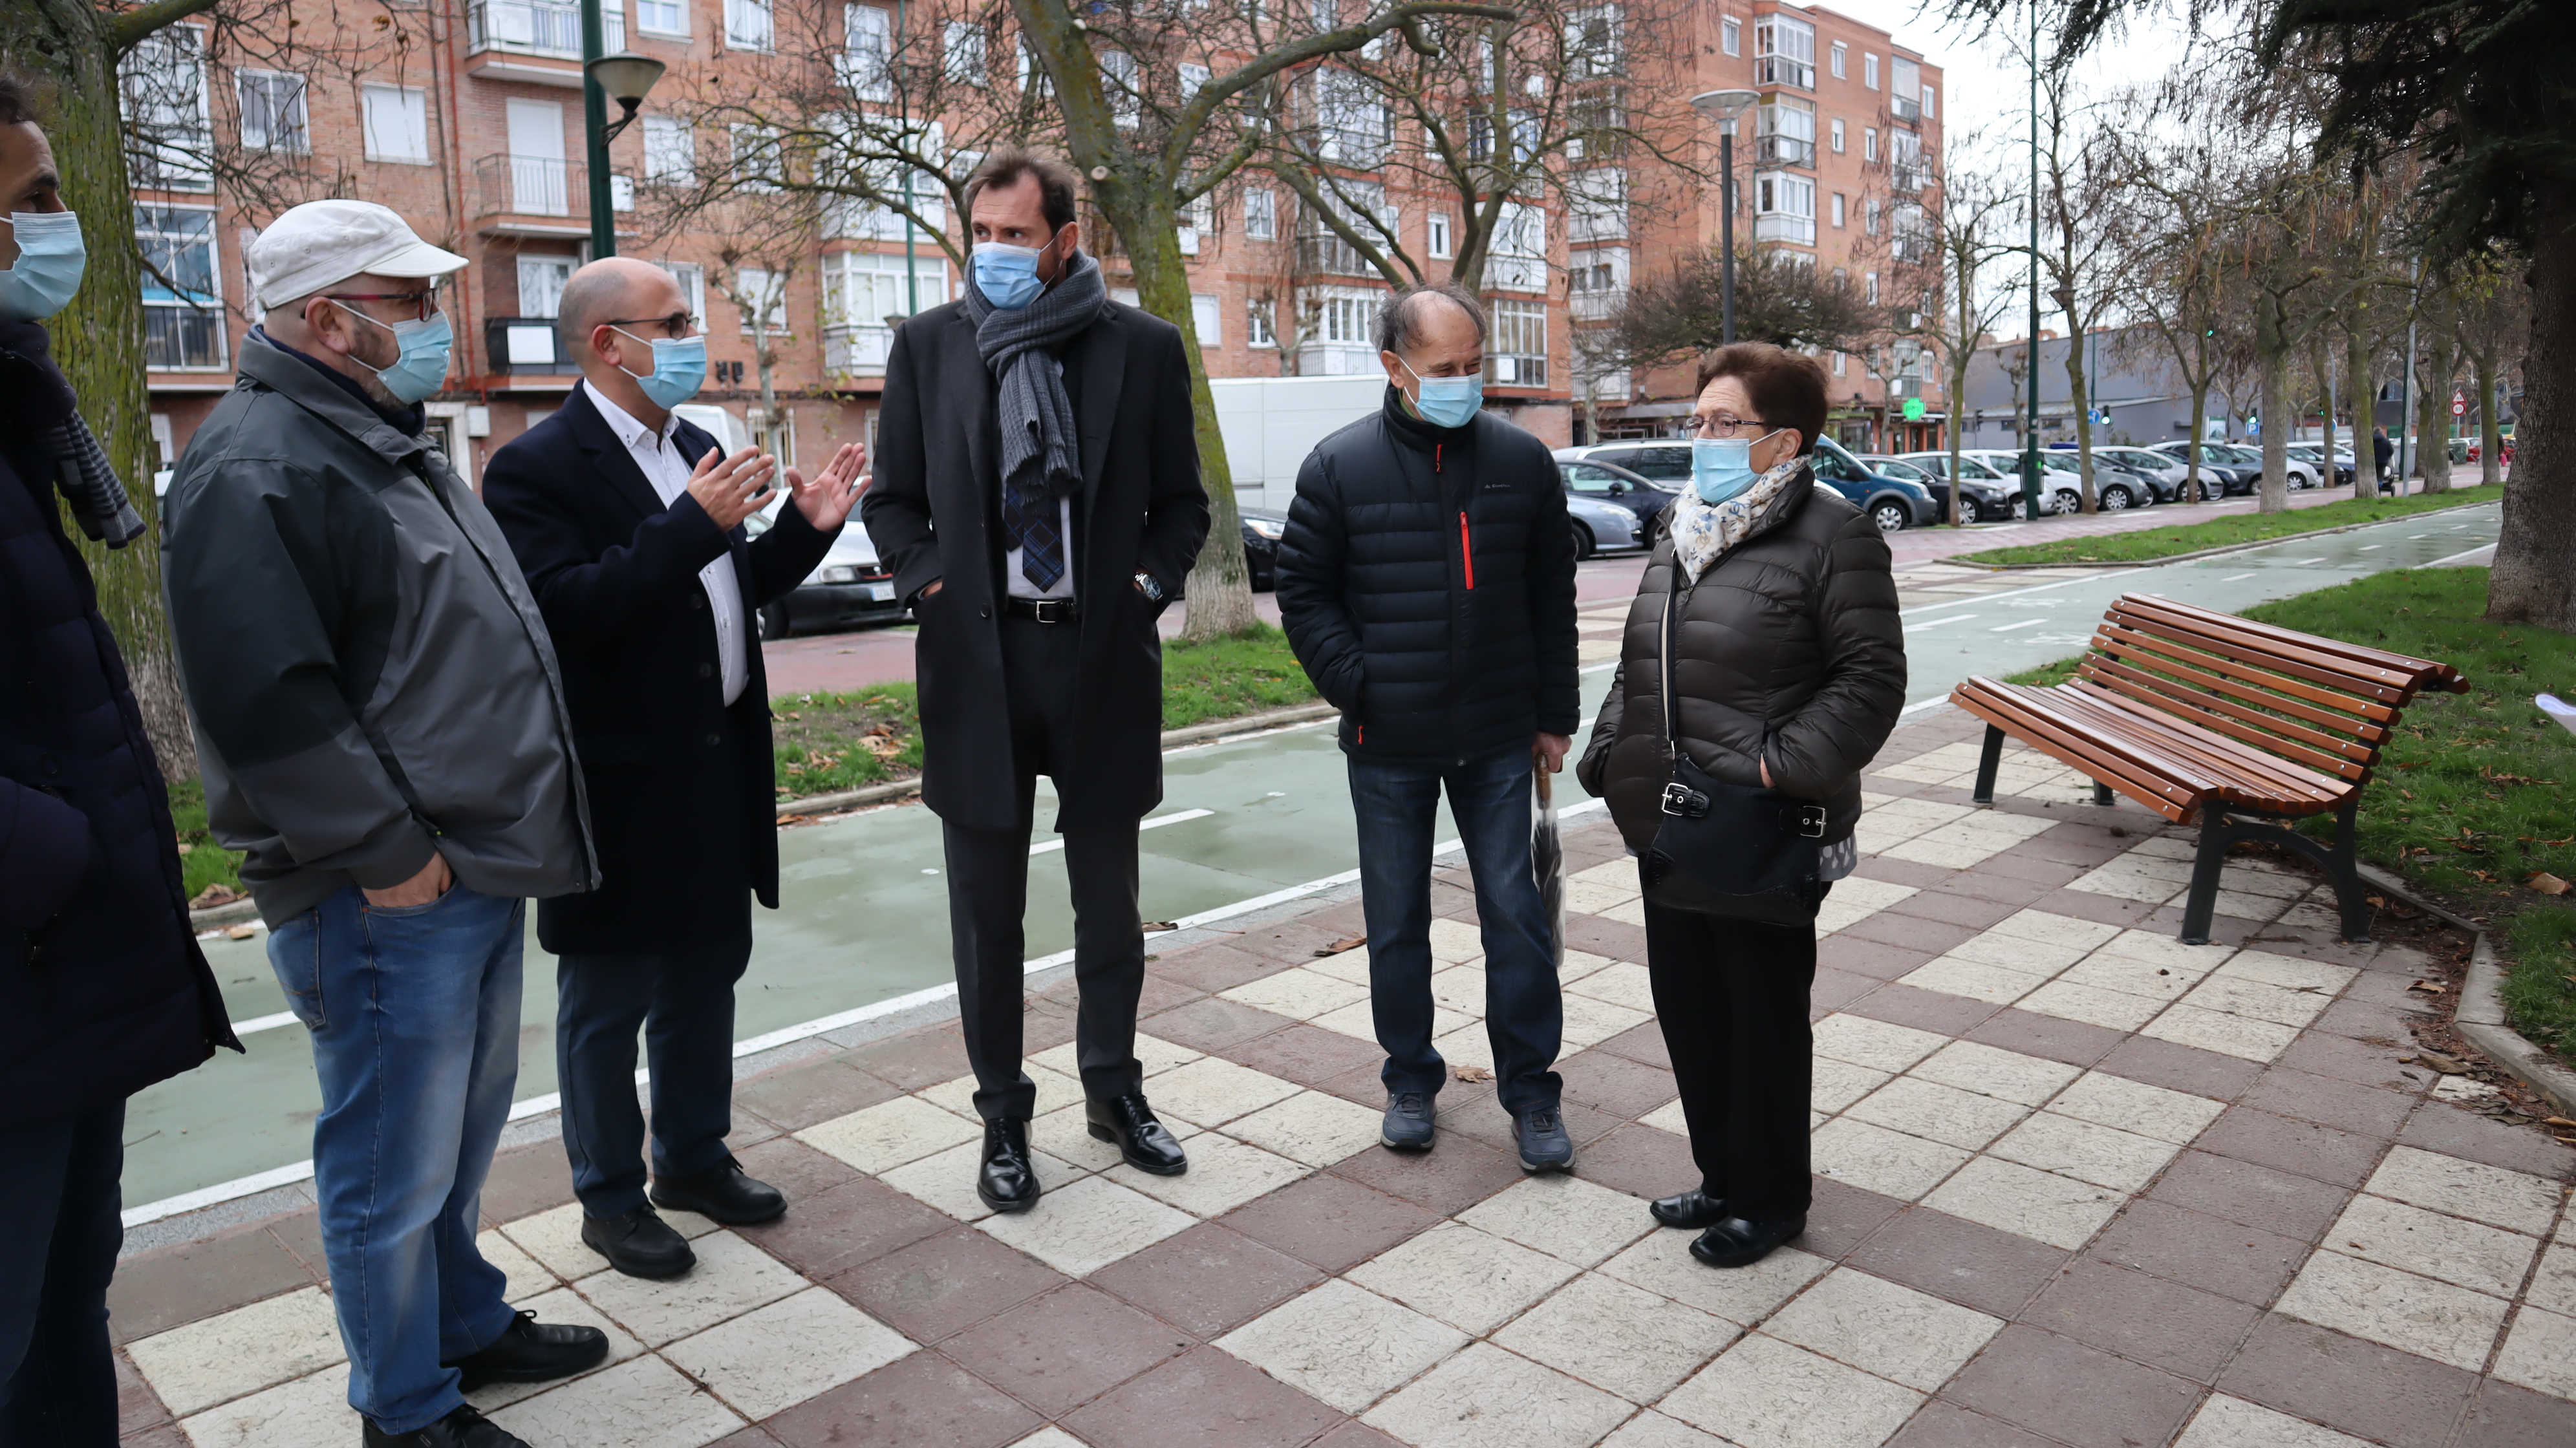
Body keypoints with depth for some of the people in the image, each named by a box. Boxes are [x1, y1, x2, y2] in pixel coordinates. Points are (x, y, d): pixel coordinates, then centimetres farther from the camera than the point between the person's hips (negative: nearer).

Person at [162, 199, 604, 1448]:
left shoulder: (382, 443, 16)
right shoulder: (258, 467, -17)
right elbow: (264, 701, -23)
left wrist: (498, 835, 19)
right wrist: (386, 853, -19)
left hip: (476, 868, 10)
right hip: (387, 896, -10)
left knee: (463, 1129, 22)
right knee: (397, 1166, 5)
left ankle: (466, 1326, 40)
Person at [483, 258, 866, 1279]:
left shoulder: (695, 448, 12)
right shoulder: (538, 468, -14)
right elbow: (563, 610, -26)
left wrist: (806, 530, 0)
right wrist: (691, 525, -29)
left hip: (717, 770, 8)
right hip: (621, 784, -8)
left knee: (706, 977, 20)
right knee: (607, 1006, 9)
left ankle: (695, 1156, 38)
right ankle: (610, 1198, 26)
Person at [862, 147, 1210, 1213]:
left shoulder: (1142, 346, 1)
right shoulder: (928, 344, 3)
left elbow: (1181, 501, 8)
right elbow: (892, 498, 9)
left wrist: (1148, 583, -7)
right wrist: (930, 585, -5)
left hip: (1104, 658, 0)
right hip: (977, 659, 0)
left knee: (1109, 902, 13)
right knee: (987, 913, 9)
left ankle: (1113, 1089, 33)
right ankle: (1003, 1117, 26)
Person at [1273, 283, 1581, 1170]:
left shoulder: (1523, 462, 2)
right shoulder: (1339, 467, -4)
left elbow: (1553, 599, 8)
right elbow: (1304, 595, 1)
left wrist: (1554, 716, 6)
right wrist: (1356, 688, -9)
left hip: (1499, 741, 1)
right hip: (1388, 747, -1)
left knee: (1516, 914, 4)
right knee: (1396, 922, 11)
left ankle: (1530, 1090, 19)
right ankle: (1412, 1082, 28)